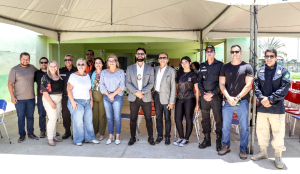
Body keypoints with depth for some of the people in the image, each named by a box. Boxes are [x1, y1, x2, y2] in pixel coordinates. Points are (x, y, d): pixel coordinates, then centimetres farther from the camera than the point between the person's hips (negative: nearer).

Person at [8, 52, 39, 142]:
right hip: (19, 99, -3)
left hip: (31, 98, 3)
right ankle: (22, 135, 15)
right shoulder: (14, 70, -4)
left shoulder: (32, 68, 6)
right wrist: (12, 96, -11)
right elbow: (10, 84, -5)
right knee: (21, 117, 3)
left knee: (30, 116, 11)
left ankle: (31, 133, 22)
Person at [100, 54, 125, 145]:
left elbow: (122, 86, -4)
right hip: (106, 97, 2)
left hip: (117, 97, -2)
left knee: (117, 117, 0)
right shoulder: (104, 72, 10)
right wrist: (108, 94, -9)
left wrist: (113, 94, -11)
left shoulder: (121, 72, 4)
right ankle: (110, 136, 14)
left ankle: (117, 136, 11)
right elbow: (101, 85, 4)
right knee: (109, 117, 5)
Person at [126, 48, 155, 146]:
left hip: (146, 98, 0)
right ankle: (132, 137, 18)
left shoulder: (150, 69, 6)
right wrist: (136, 92, -15)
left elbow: (151, 83, -2)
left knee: (148, 118, 5)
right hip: (133, 97, 1)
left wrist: (142, 92, -16)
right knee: (133, 118, 6)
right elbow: (128, 83, -1)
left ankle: (150, 137, 17)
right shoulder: (130, 68, 7)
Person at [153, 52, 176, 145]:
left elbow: (173, 87, -7)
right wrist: (153, 94, 1)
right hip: (157, 97, 4)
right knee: (158, 117, 12)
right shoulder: (155, 69, 8)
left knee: (167, 118, 5)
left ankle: (167, 137, 19)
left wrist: (172, 102, -11)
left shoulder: (171, 71, -5)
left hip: (166, 97, -4)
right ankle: (159, 135, 26)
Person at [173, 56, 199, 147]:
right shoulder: (179, 74, 13)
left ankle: (186, 139, 16)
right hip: (179, 99, 4)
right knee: (177, 119, 2)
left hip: (189, 99, -4)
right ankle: (181, 137, 20)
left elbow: (197, 90, 2)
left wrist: (197, 104, -2)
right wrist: (174, 99, 8)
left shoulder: (193, 75, 2)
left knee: (188, 119, 3)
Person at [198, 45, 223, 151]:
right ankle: (206, 139, 20)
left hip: (216, 95, -4)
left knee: (218, 119, -1)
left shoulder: (220, 65, 1)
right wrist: (203, 93, -4)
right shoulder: (202, 66, 13)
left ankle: (219, 141, 10)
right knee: (205, 118, 9)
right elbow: (199, 81, 11)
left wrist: (212, 94, -12)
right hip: (204, 95, 4)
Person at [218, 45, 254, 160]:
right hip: (227, 102, 2)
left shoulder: (247, 67, 2)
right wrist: (228, 98, -10)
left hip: (242, 102, -2)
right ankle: (226, 146, 25)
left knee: (244, 127, 4)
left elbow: (249, 85, -4)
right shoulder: (225, 67, 9)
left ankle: (243, 149, 18)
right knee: (225, 126, 8)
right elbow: (221, 84, 4)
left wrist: (238, 97, -13)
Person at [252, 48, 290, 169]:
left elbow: (284, 88, -8)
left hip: (277, 108, -3)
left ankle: (278, 156, 20)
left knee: (278, 133, 3)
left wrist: (270, 99, -16)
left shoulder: (283, 71, 0)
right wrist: (262, 98, -12)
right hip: (262, 108, 4)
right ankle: (263, 152, 31)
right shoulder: (260, 71, 9)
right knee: (261, 131, 13)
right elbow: (256, 87, 6)